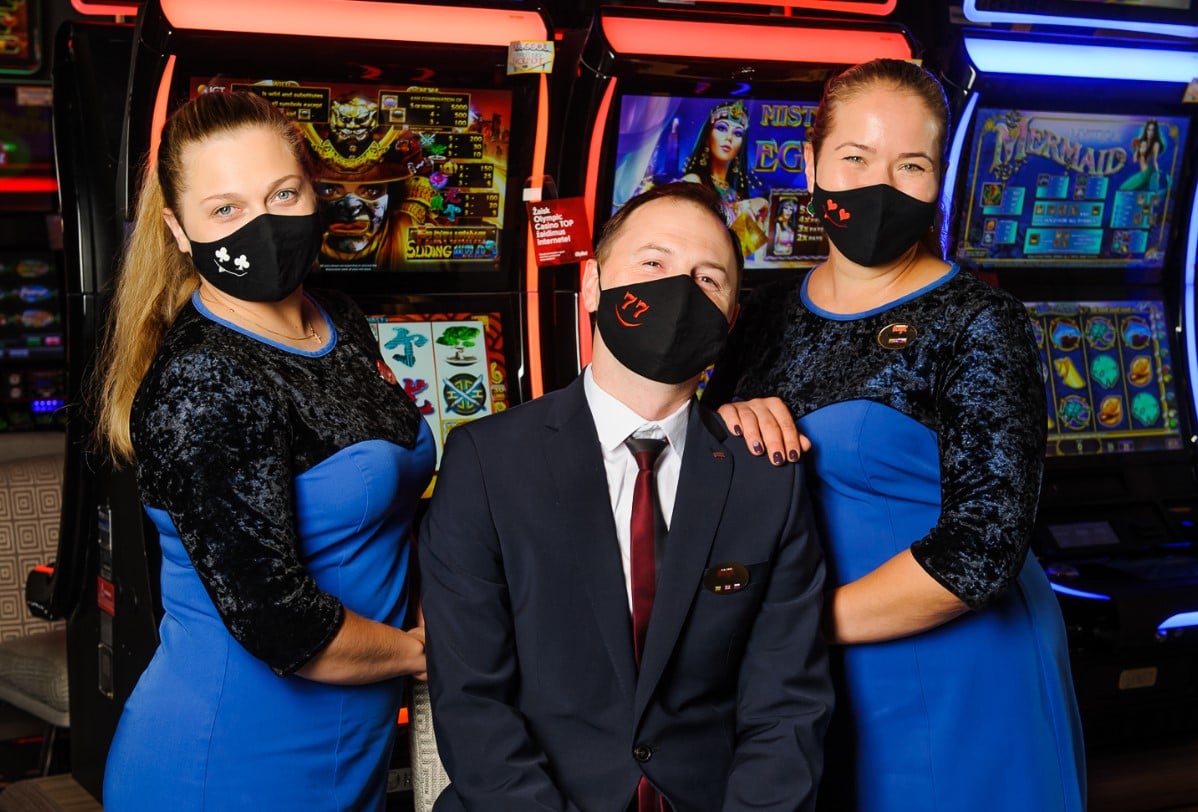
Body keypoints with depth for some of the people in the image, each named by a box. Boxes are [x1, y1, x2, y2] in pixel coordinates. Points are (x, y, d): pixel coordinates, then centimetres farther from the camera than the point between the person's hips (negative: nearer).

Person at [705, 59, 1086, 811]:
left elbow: (981, 550, -19)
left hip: (948, 688, -4)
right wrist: (724, 424, -12)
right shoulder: (772, 315, 4)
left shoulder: (977, 324, -11)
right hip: (803, 688, 5)